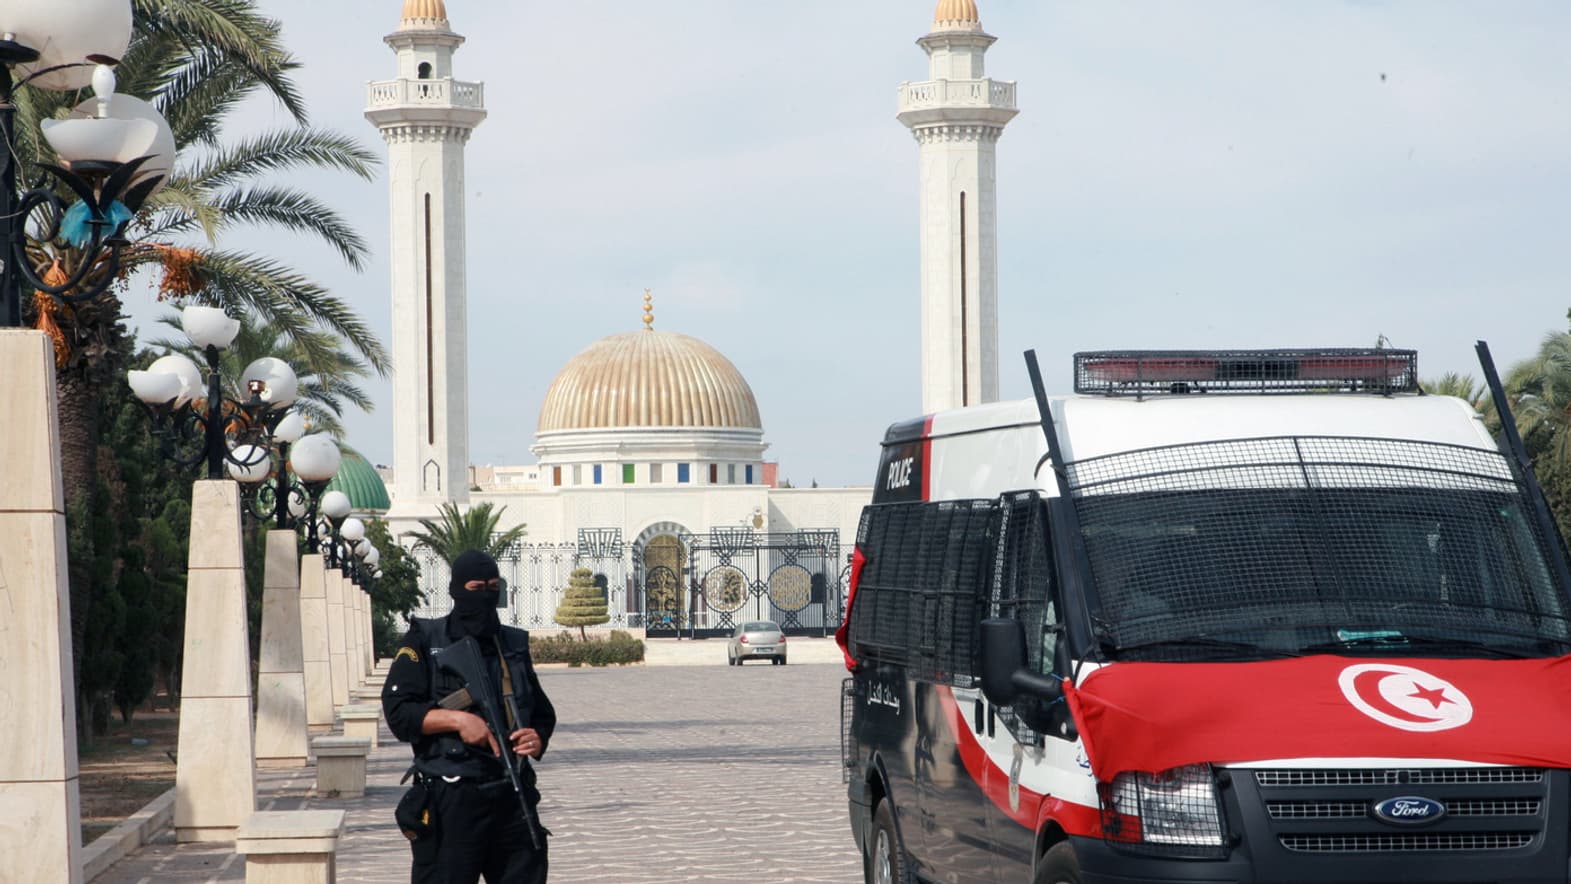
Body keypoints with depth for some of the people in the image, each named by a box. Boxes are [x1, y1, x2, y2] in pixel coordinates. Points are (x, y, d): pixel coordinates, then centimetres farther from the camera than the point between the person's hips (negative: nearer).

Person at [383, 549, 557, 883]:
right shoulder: (424, 642, 2)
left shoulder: (514, 644, 15)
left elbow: (543, 714, 21)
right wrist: (457, 720, -18)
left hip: (513, 797, 5)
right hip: (449, 802, -5)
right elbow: (397, 711, -6)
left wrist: (537, 740, -2)